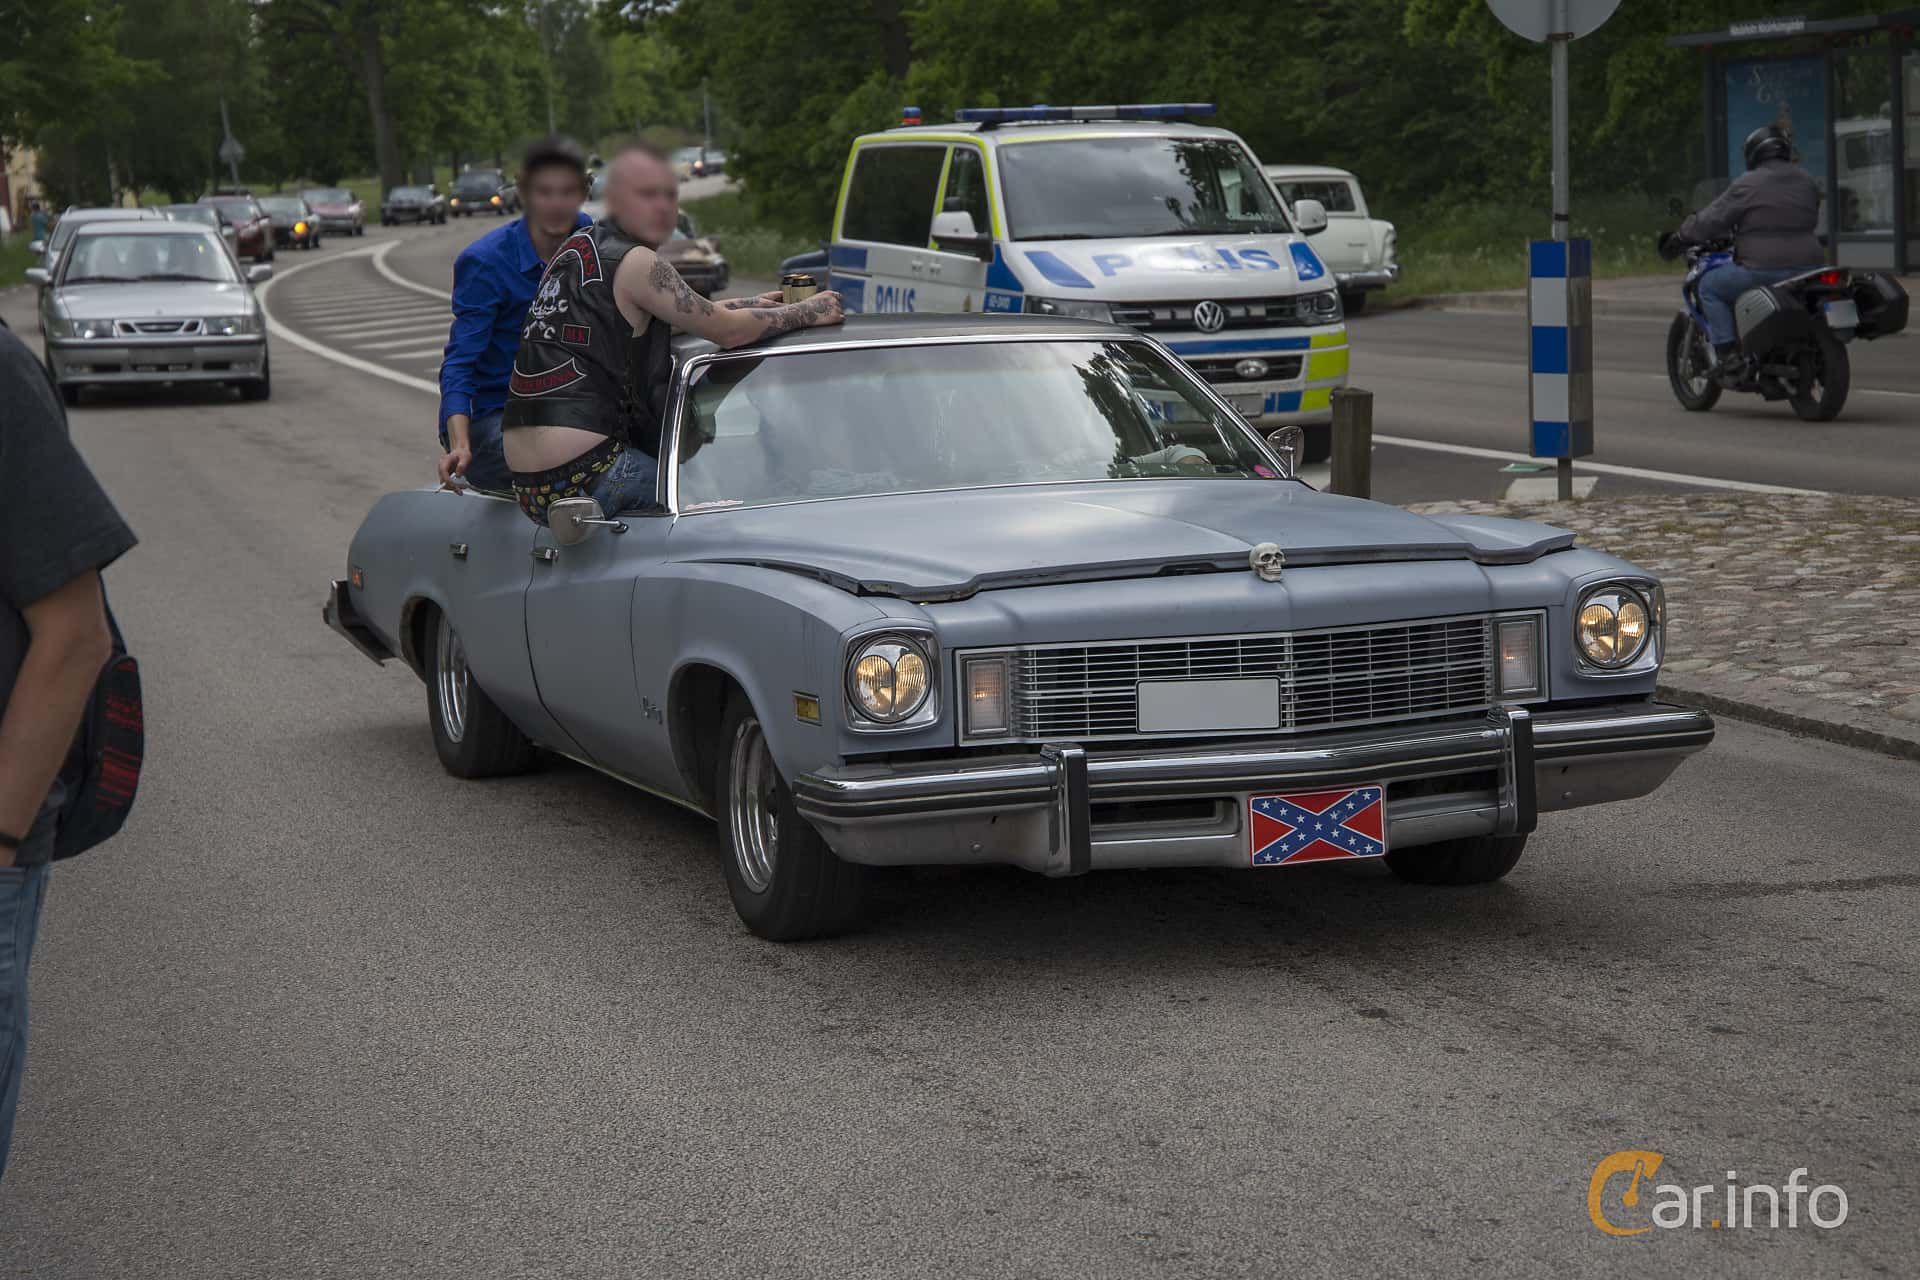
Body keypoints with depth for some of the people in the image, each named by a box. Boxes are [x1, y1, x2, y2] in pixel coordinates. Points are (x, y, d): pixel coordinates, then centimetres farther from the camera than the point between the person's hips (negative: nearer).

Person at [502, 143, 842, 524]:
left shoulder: (576, 248, 17)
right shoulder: (636, 263, -9)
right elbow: (728, 332, -4)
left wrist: (744, 305, 29)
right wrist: (806, 312, 11)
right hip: (584, 475, -9)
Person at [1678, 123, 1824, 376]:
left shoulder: (1747, 185, -6)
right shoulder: (1806, 182, 14)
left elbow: (1713, 219, -5)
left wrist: (1684, 232, 15)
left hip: (1763, 270, -7)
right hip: (1806, 268, 7)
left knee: (1709, 286, 10)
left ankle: (1727, 353, -3)